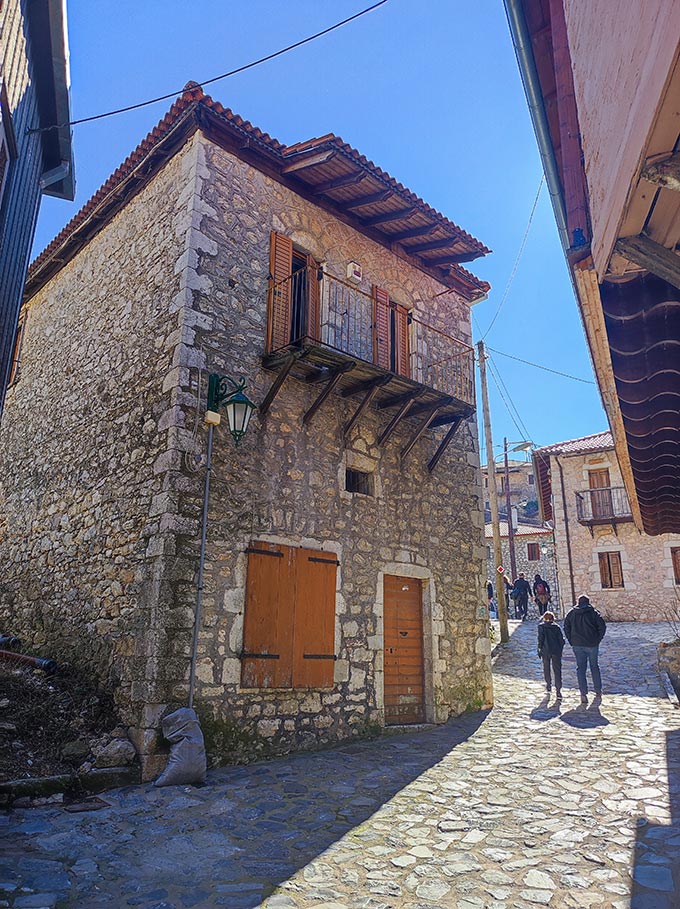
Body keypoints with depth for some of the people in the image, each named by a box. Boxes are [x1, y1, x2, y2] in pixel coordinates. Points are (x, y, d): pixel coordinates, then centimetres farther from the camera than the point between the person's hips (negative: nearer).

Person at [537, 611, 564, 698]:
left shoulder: (541, 626, -2)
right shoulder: (557, 627, 3)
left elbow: (540, 638, -8)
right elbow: (562, 639, 2)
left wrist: (540, 649, 0)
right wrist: (560, 650, 12)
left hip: (545, 651, -1)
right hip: (556, 651, 1)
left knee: (546, 669, 18)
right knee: (557, 670, 1)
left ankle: (549, 686, 29)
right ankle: (558, 691, -7)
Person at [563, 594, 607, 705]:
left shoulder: (571, 613, 4)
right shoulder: (593, 612, -3)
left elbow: (566, 628, 3)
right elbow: (602, 626, -8)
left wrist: (572, 642, 7)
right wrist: (597, 640, 1)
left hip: (577, 645, 1)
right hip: (592, 645, -1)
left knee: (580, 668, 5)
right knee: (594, 667, 17)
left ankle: (583, 693, -5)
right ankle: (598, 691, 28)